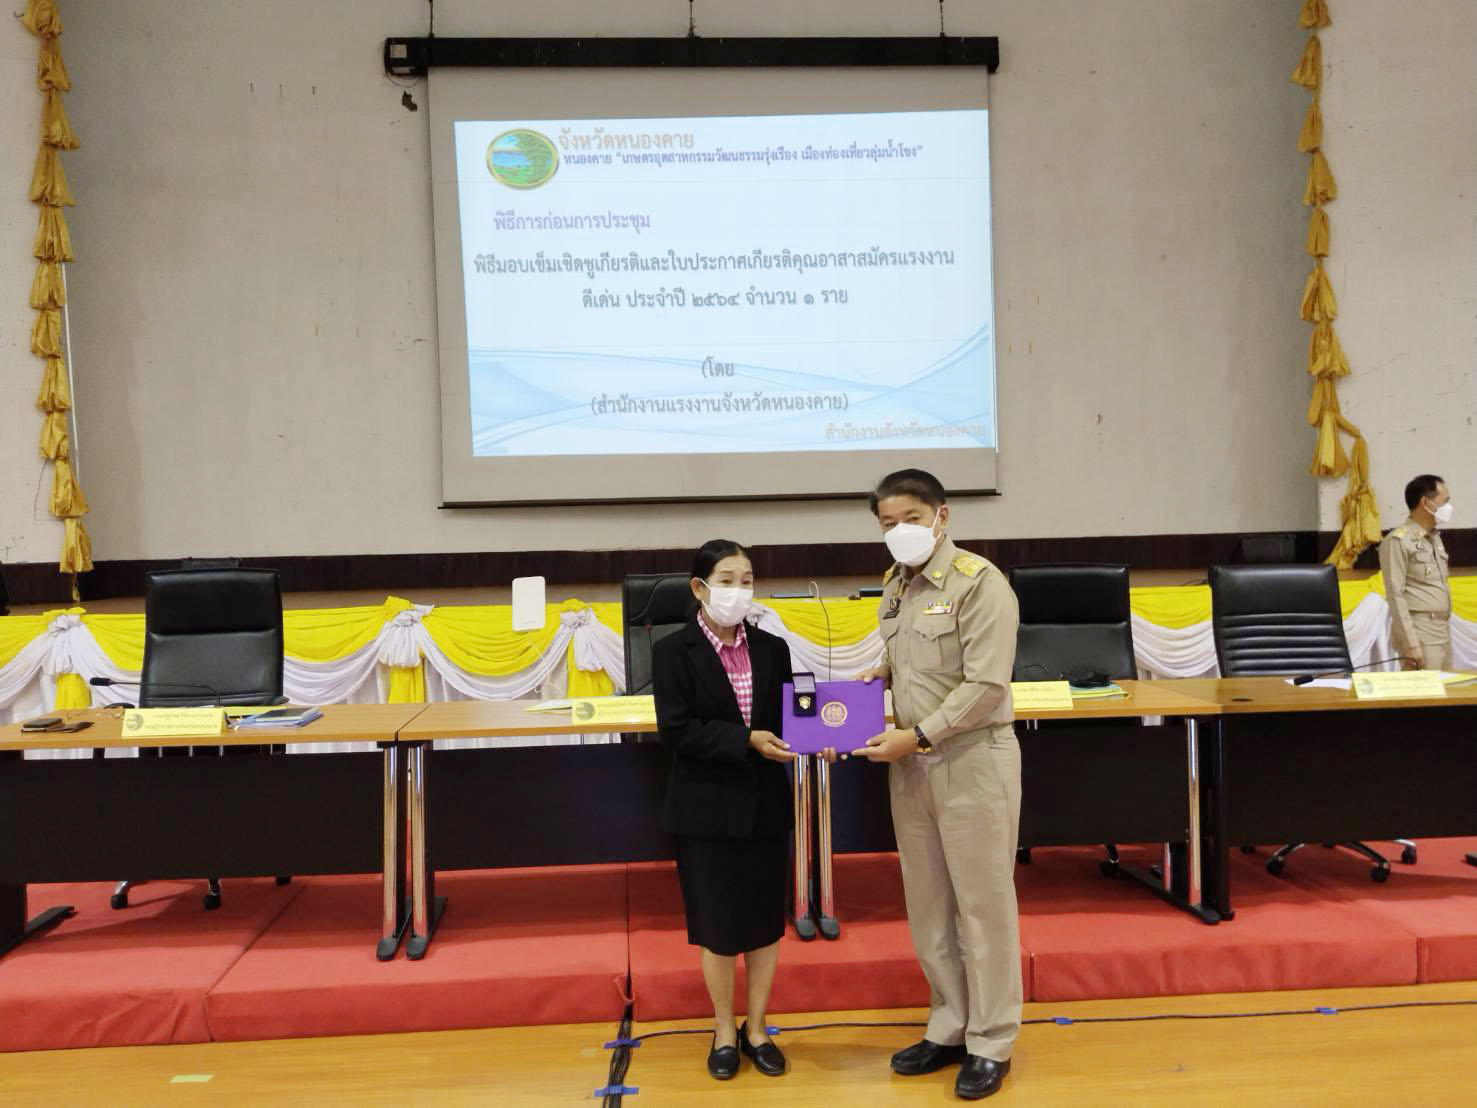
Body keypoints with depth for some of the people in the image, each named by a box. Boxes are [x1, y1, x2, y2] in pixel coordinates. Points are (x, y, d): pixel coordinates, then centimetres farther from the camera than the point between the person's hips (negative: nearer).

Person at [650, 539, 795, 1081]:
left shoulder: (771, 648, 3)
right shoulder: (674, 651, -9)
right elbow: (677, 730, -15)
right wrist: (746, 741, -23)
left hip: (766, 803, 3)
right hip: (708, 808, -3)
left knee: (765, 921, 12)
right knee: (718, 927, 9)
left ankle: (755, 1028, 31)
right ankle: (724, 1031, 30)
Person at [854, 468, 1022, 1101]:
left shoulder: (979, 583, -13)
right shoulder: (895, 585, 10)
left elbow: (986, 684, -19)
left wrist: (917, 735, -20)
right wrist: (882, 673, 3)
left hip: (972, 760, -7)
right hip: (911, 764, 7)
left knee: (982, 904, 4)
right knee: (928, 906, 14)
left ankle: (990, 1045, 19)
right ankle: (949, 1029, 30)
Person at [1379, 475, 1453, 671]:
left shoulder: (1434, 537, 15)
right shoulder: (1398, 541, -12)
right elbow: (1395, 595, -16)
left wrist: (1446, 631, 14)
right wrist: (1411, 644, -20)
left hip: (1443, 632, 8)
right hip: (1421, 633, -8)